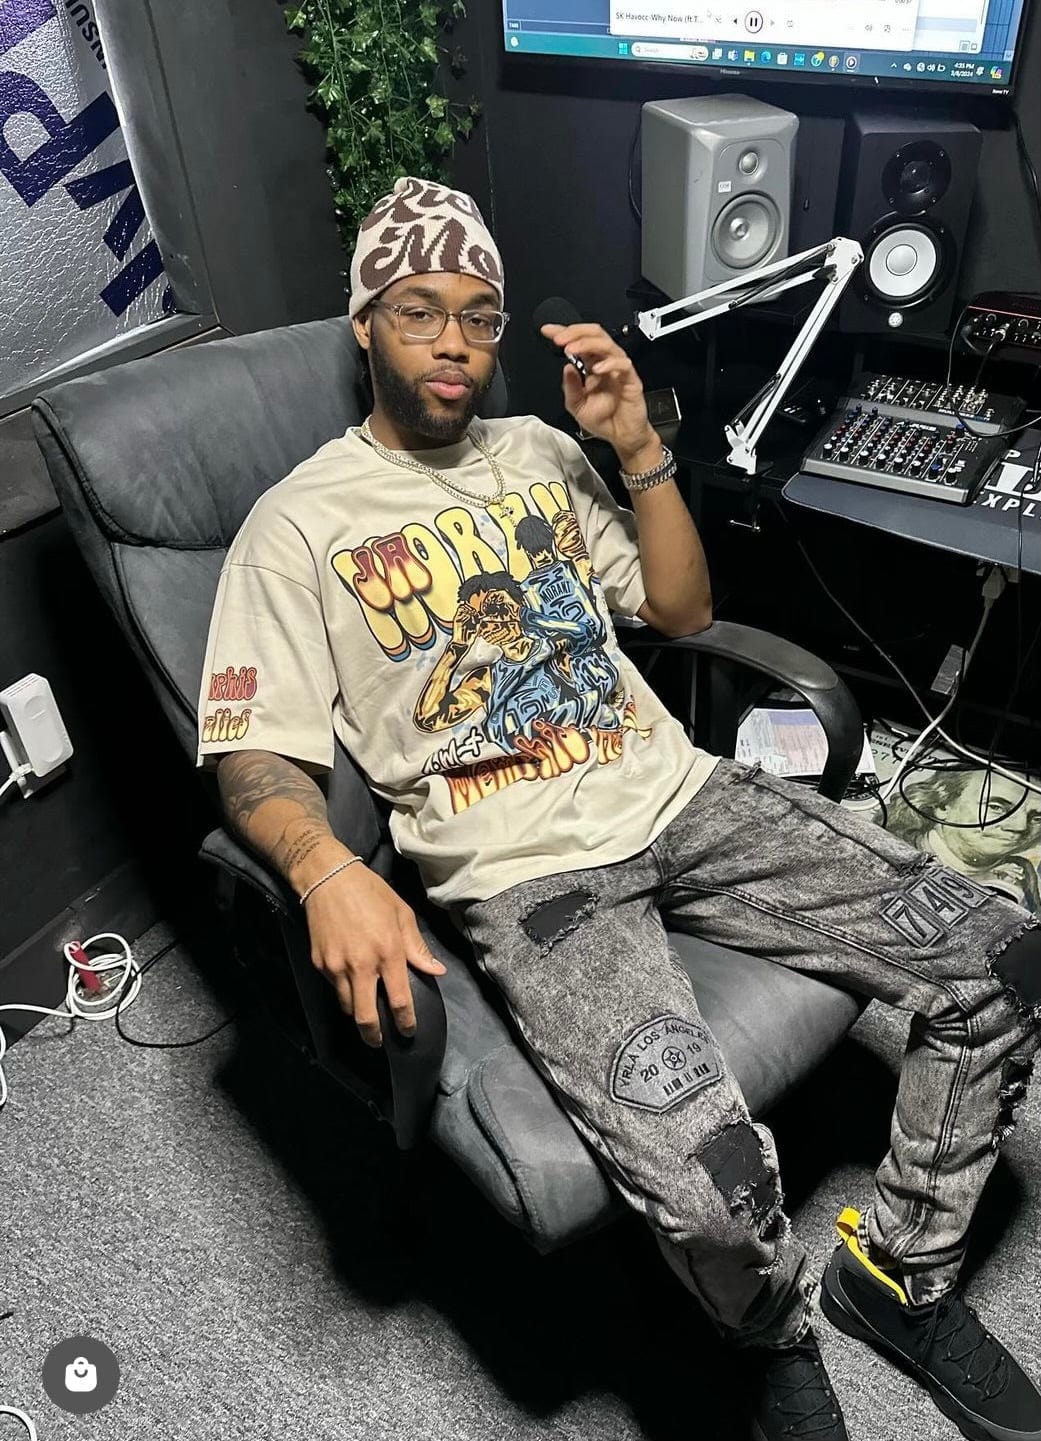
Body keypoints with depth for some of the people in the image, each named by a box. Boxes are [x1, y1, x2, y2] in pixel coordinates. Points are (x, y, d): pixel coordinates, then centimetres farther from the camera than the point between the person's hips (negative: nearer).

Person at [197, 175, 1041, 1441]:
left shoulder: (537, 451, 18)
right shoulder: (300, 524, 2)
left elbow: (684, 611, 17)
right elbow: (251, 753, -7)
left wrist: (638, 447, 4)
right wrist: (327, 871, -28)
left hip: (674, 794, 6)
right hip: (525, 871, -5)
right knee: (710, 1177, -28)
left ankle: (901, 1274, 17)